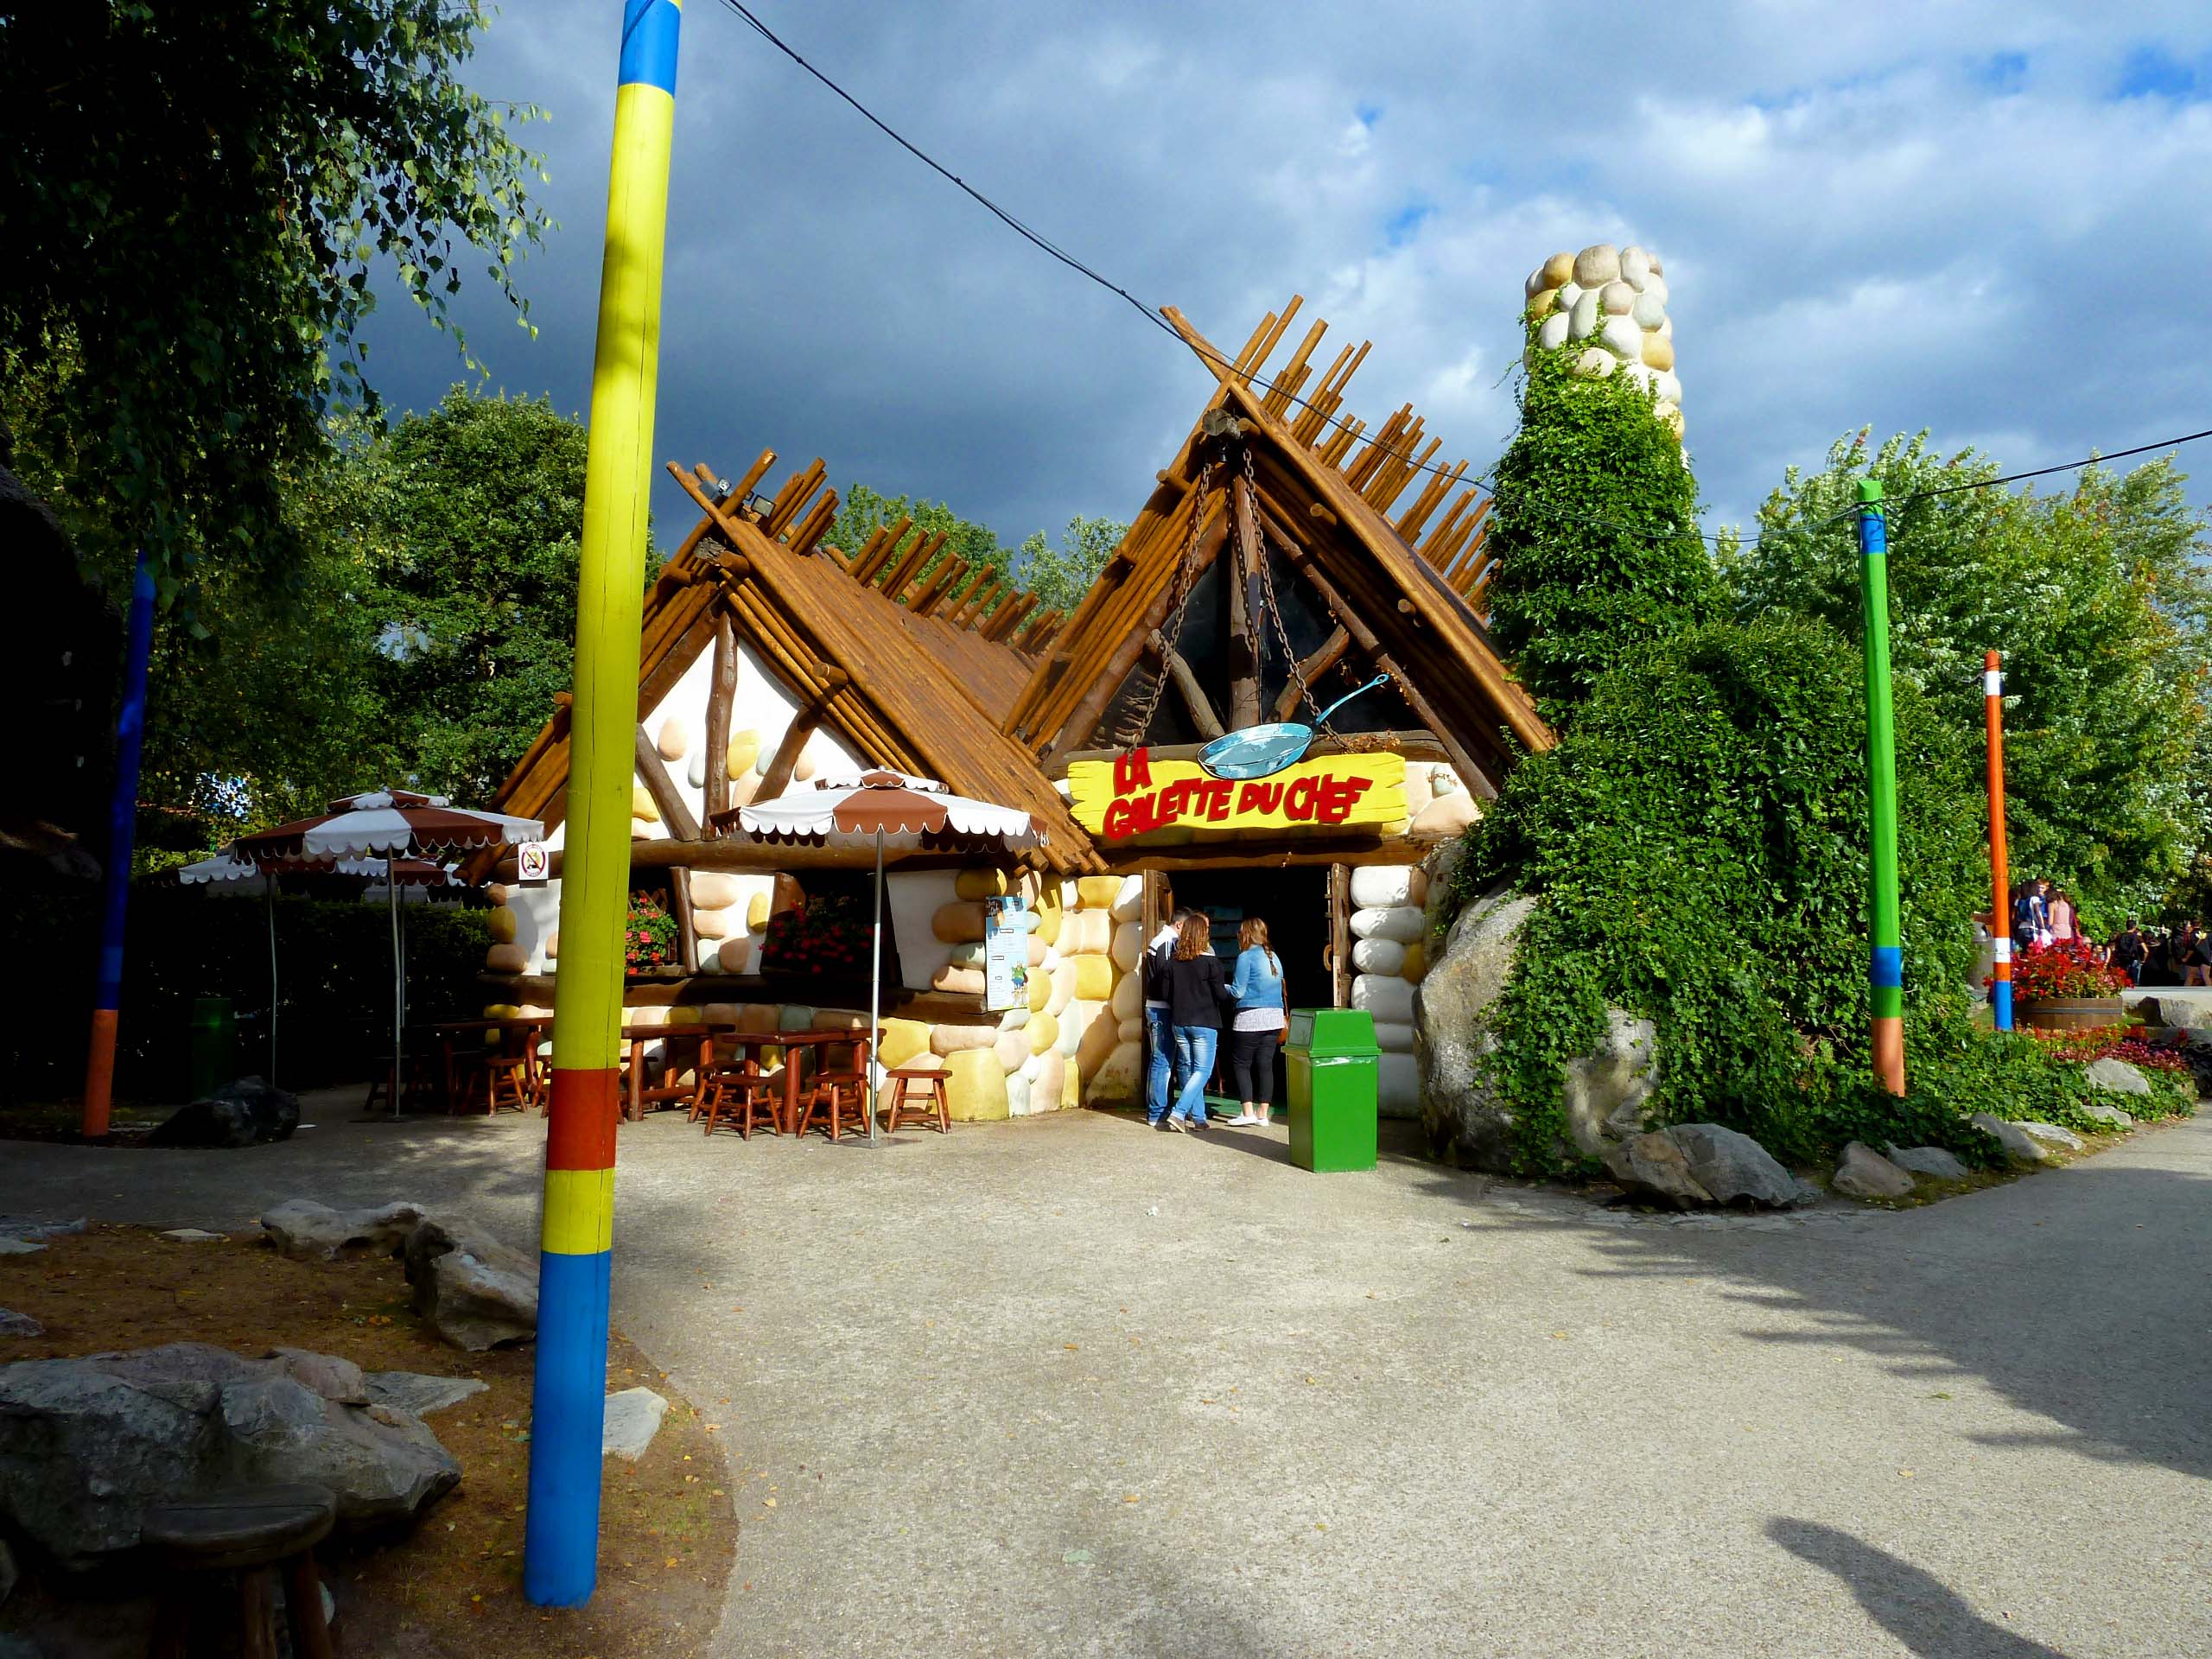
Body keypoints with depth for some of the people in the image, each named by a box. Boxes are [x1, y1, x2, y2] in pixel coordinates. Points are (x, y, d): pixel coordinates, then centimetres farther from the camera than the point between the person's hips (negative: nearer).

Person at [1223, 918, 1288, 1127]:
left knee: (1241, 1063, 3)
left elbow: (1238, 992, -9)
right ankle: (1262, 1114, 9)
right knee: (1266, 1065, 8)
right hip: (1275, 1017, 6)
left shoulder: (1246, 957, -9)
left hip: (1250, 1018, -6)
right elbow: (1280, 989, 16)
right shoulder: (1274, 957, 12)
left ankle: (1248, 1113, -2)